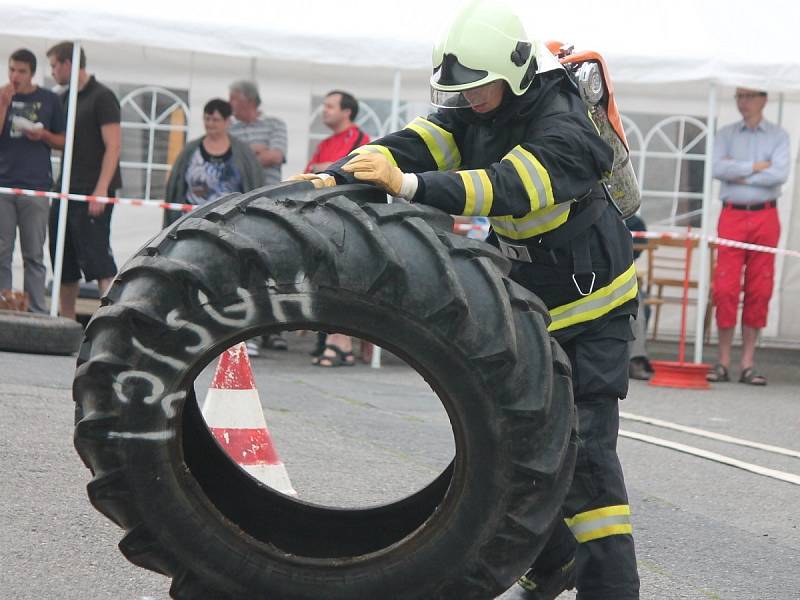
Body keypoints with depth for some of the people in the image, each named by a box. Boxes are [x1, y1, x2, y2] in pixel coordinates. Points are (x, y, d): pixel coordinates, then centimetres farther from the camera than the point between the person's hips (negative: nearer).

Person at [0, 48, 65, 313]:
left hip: (36, 187, -1)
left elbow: (62, 142, 12)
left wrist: (43, 135, -8)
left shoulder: (49, 100, 7)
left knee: (34, 256, 0)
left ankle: (36, 311, 1)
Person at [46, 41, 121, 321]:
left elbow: (113, 145, -14)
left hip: (93, 192, -8)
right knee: (64, 264, 9)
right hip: (67, 191, 8)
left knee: (98, 259, -13)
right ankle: (66, 322, 15)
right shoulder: (66, 99, 16)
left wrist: (100, 190, -20)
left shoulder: (102, 97, -8)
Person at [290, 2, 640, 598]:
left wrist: (408, 185, -54)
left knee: (584, 447, -15)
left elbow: (507, 188, -44)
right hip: (526, 300, 8)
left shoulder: (563, 129, -29)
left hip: (591, 306, -8)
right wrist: (339, 174, -35)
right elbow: (416, 144, -18)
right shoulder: (471, 110, -5)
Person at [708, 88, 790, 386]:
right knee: (725, 288, -6)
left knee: (759, 291, -1)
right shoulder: (725, 134, 11)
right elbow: (718, 168, -6)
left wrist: (739, 174, -7)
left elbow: (780, 174, -9)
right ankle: (723, 361, 1)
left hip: (764, 217, 0)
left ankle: (748, 363, 5)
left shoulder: (778, 136, 7)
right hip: (732, 216, 0)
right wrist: (755, 167, -8)